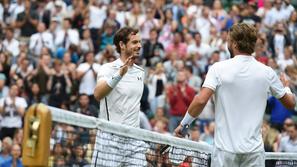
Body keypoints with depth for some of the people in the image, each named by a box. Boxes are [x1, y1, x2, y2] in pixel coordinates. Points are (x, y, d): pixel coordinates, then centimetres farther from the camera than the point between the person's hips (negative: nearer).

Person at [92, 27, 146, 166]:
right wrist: (119, 74, -36)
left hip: (134, 139, 6)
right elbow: (98, 94, -25)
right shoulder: (108, 69, -6)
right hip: (110, 139, -6)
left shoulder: (140, 72, 15)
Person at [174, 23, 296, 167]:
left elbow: (201, 101, -15)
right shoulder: (267, 72, 3)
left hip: (225, 150, -2)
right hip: (255, 150, 2)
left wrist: (184, 124, -1)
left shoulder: (219, 68, -5)